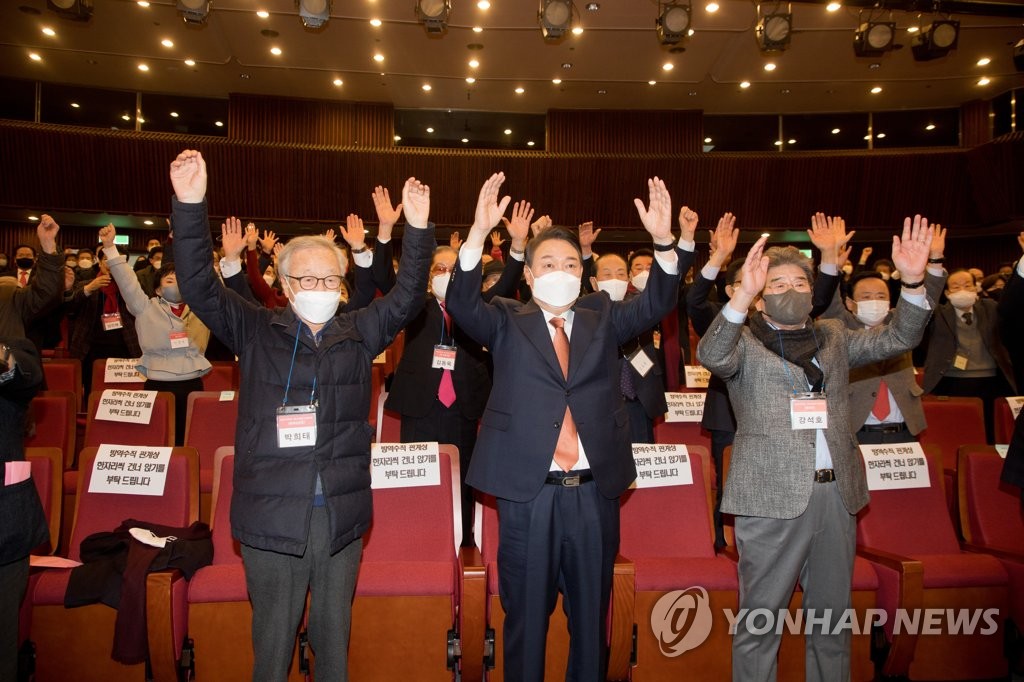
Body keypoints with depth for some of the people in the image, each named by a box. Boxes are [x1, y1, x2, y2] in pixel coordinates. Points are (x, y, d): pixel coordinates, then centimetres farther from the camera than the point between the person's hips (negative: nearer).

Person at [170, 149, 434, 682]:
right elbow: (198, 285, -7)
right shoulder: (256, 331, 1)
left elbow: (406, 295, 1)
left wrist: (418, 229, -13)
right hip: (271, 517, -2)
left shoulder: (359, 333, 7)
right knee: (273, 639, 12)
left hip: (342, 516, 2)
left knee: (335, 634, 18)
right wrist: (190, 204, -18)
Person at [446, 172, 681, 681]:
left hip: (595, 490, 2)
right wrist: (479, 233, -27)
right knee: (526, 616, 12)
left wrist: (663, 241, -22)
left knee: (592, 615, 16)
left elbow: (654, 306, -5)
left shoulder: (602, 318, 10)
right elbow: (461, 305, -13)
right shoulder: (507, 322, 4)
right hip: (528, 490, -2)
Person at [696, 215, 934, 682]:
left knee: (832, 612, 17)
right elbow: (711, 356, -20)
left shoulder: (834, 337, 17)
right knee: (761, 615, 3)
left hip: (837, 492, 5)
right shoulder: (745, 342, 0)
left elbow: (897, 338, 9)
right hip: (773, 495, -5)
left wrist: (913, 282, -7)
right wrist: (743, 294, -33)